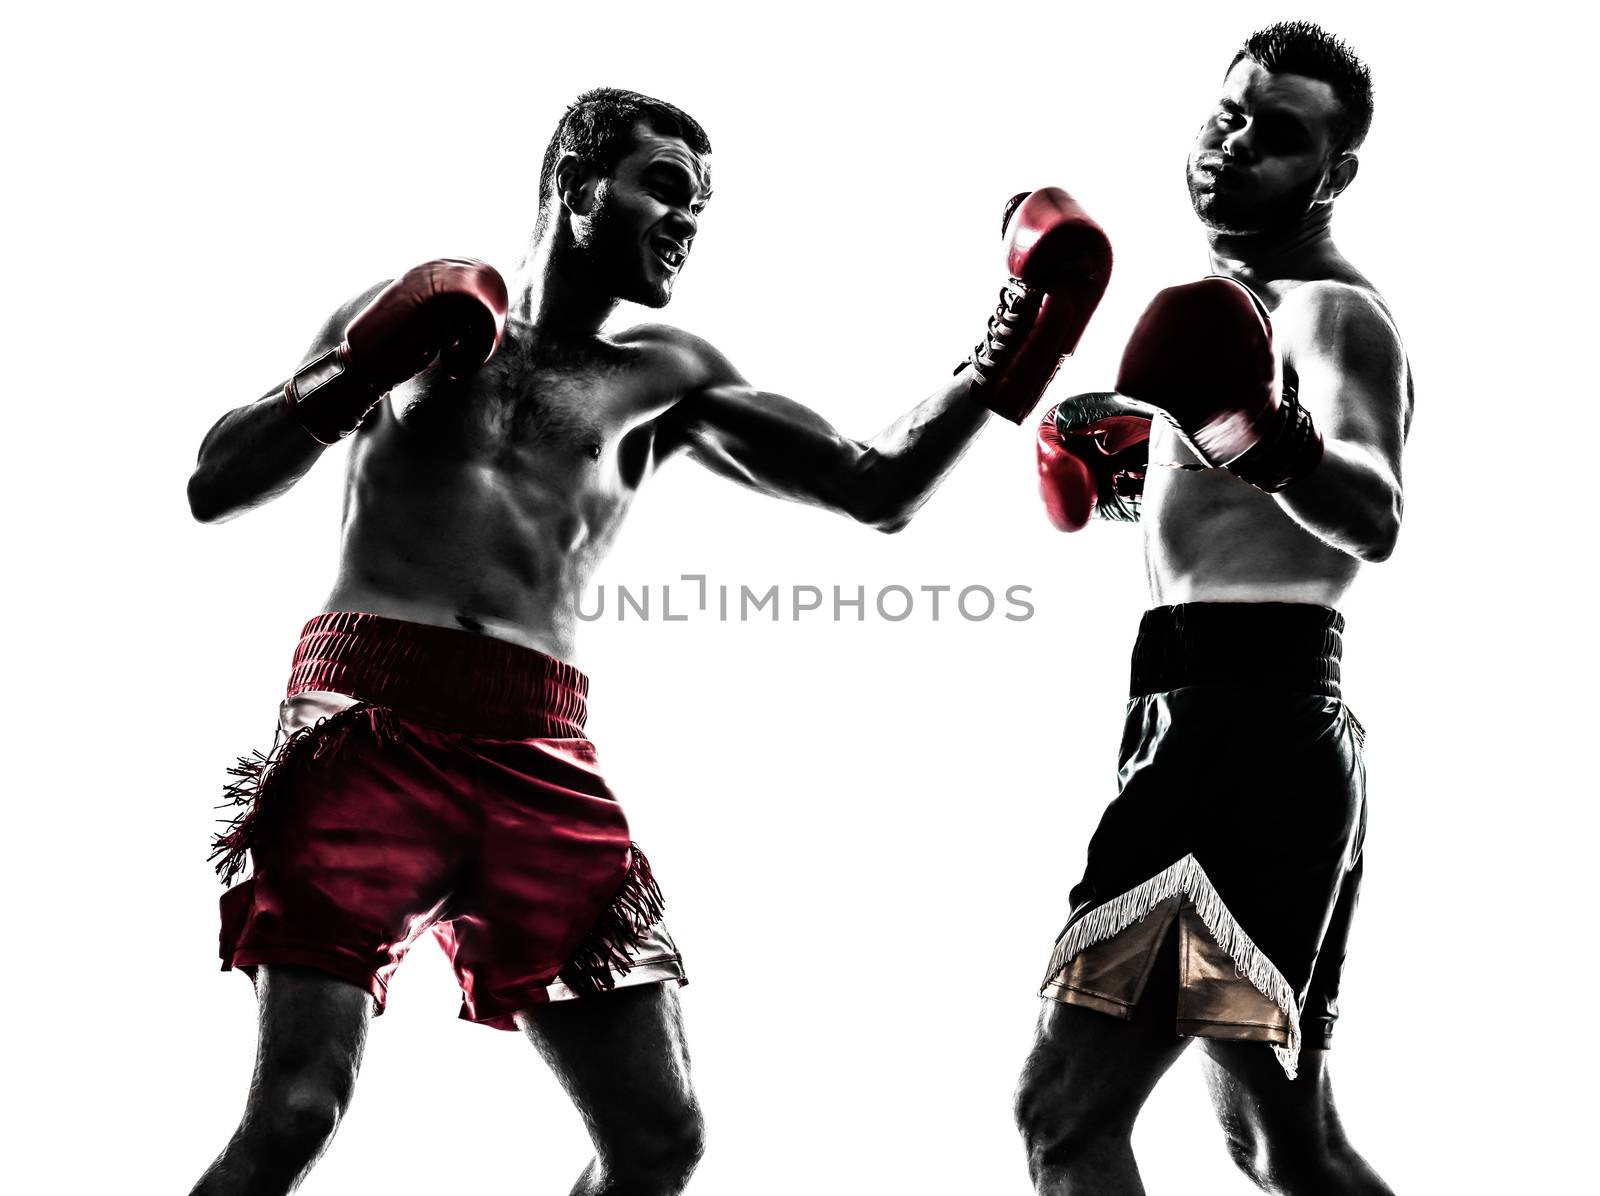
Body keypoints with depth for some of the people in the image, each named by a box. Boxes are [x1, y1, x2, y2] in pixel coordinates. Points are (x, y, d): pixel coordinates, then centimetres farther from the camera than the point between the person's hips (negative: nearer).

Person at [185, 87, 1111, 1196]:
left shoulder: (667, 376, 20)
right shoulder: (409, 316, 14)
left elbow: (876, 488, 14)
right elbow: (213, 488, 11)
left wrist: (1004, 361, 2)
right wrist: (349, 383, -5)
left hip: (539, 757, 4)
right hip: (370, 723, -3)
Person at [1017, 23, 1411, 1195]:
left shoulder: (1335, 316, -9)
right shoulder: (1246, 307, 20)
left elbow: (1373, 517, -30)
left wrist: (1278, 446, -49)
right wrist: (1124, 458, 24)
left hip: (1245, 726, -11)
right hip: (1232, 722, 11)